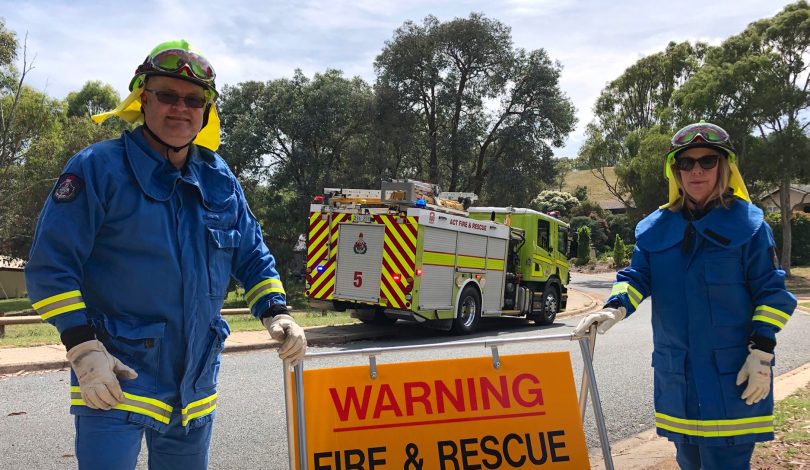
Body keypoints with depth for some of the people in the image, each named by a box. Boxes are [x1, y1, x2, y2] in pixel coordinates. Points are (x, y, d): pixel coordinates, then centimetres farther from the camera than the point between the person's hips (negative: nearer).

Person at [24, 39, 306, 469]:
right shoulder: (99, 168, -10)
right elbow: (50, 264, -12)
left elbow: (253, 258, 14)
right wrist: (82, 347, -21)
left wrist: (276, 313, -3)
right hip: (114, 380, -5)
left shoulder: (220, 181, 7)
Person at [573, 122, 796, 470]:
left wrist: (761, 353, -10)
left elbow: (771, 292, -3)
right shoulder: (655, 228, 7)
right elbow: (637, 276, 1)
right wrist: (616, 308, -20)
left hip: (732, 373, -4)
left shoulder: (748, 223, -3)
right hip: (676, 372, 4)